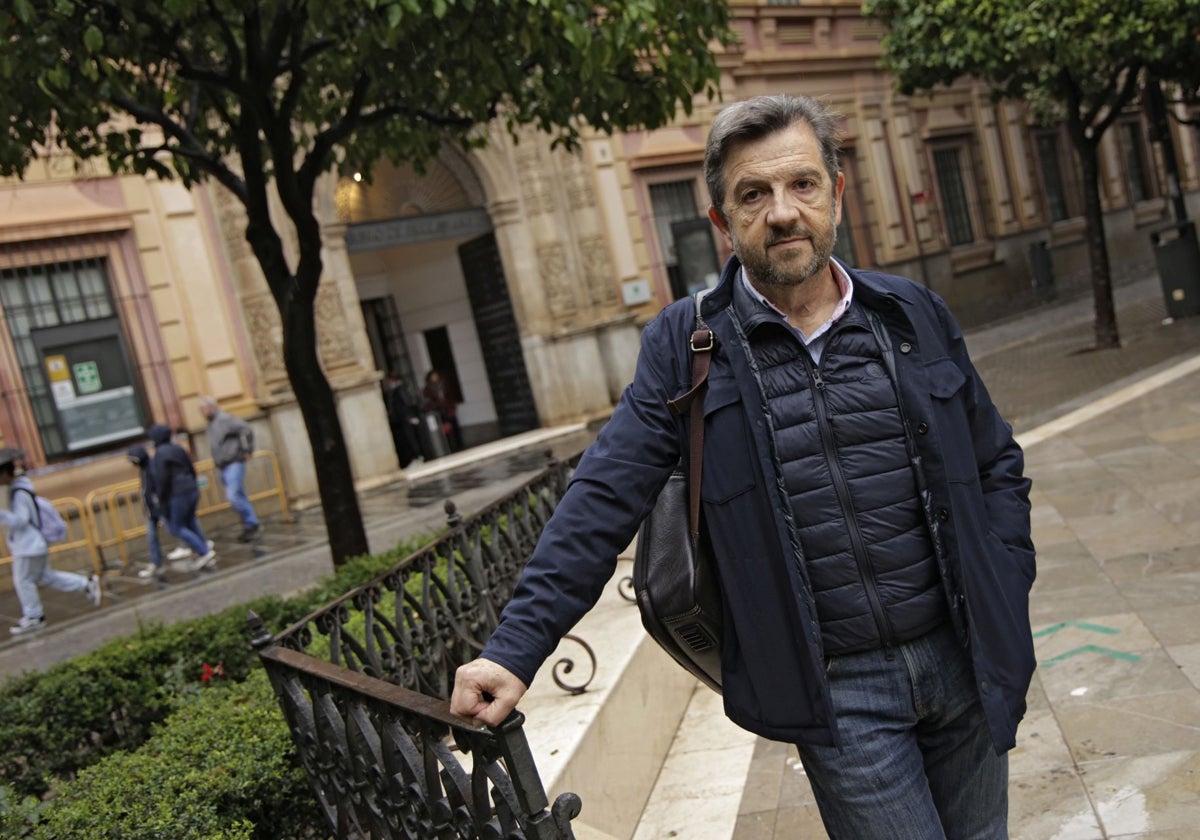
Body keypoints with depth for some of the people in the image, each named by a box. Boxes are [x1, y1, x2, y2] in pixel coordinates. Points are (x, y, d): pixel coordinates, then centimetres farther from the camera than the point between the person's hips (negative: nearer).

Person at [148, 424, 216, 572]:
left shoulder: (160, 454, -12)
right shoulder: (178, 449, 10)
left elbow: (162, 479, -16)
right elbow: (192, 470, 12)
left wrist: (162, 501, -10)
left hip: (177, 496, -8)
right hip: (192, 490, 8)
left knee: (176, 528, 3)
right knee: (190, 521, 23)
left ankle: (204, 552, -3)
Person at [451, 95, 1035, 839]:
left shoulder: (915, 315, 2)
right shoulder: (686, 346, -6)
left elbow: (998, 465, 11)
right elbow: (601, 504, -8)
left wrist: (1002, 603, 1)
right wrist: (515, 650, -13)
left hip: (961, 661, 4)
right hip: (838, 695, -3)